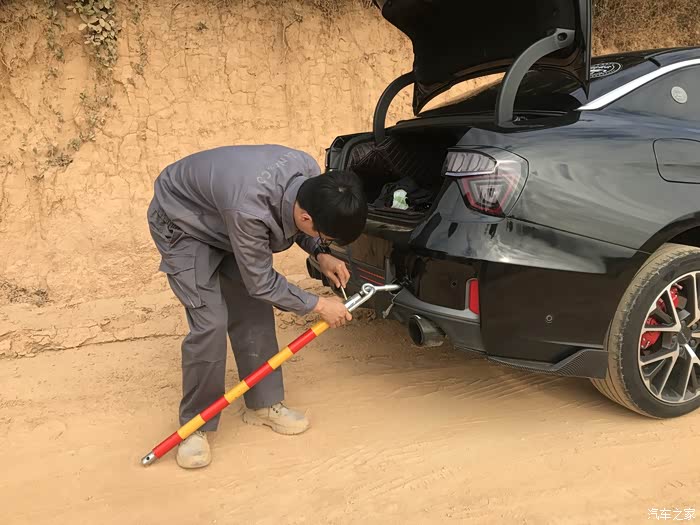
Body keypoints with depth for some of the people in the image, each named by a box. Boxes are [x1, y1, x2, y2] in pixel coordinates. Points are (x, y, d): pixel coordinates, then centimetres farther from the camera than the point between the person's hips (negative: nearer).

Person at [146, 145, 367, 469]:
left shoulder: (311, 173, -23)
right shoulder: (249, 210, -43)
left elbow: (294, 223, 3)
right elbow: (262, 284, -26)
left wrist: (320, 254, -10)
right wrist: (319, 306, -17)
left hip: (222, 217, 7)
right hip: (181, 222, -7)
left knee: (254, 312, 2)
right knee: (210, 322, -16)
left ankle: (263, 404, 17)